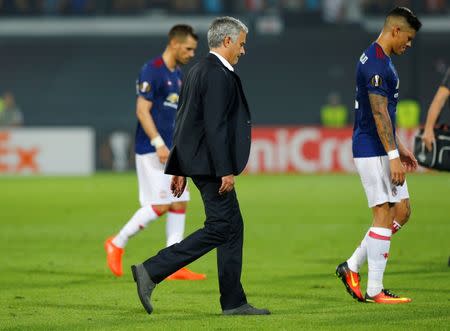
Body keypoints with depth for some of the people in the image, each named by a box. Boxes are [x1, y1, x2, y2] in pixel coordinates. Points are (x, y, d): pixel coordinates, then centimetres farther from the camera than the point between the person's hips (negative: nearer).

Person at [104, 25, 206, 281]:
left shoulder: (177, 75, 15)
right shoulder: (152, 71, -13)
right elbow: (142, 110, -18)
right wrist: (158, 144, -23)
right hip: (151, 150, -9)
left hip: (169, 151, 9)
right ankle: (117, 244, 6)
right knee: (159, 205, -11)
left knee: (179, 204, 4)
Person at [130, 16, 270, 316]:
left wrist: (179, 169, 19)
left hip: (196, 161, 11)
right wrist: (225, 171, -22)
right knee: (219, 227, -8)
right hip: (211, 164, -11)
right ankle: (151, 272, -11)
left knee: (233, 227, 11)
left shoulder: (199, 70, 16)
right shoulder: (218, 74, -15)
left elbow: (184, 120, 18)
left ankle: (234, 302, 11)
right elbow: (215, 126, -22)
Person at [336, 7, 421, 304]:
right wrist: (393, 156, -22)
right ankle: (375, 290, -3)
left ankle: (352, 267, 16)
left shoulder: (378, 60, 16)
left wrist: (399, 148, 24)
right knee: (385, 215, -7)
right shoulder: (376, 64, -17)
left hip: (383, 149, 10)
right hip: (373, 152, -10)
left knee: (401, 210, 11)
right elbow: (380, 115, -21)